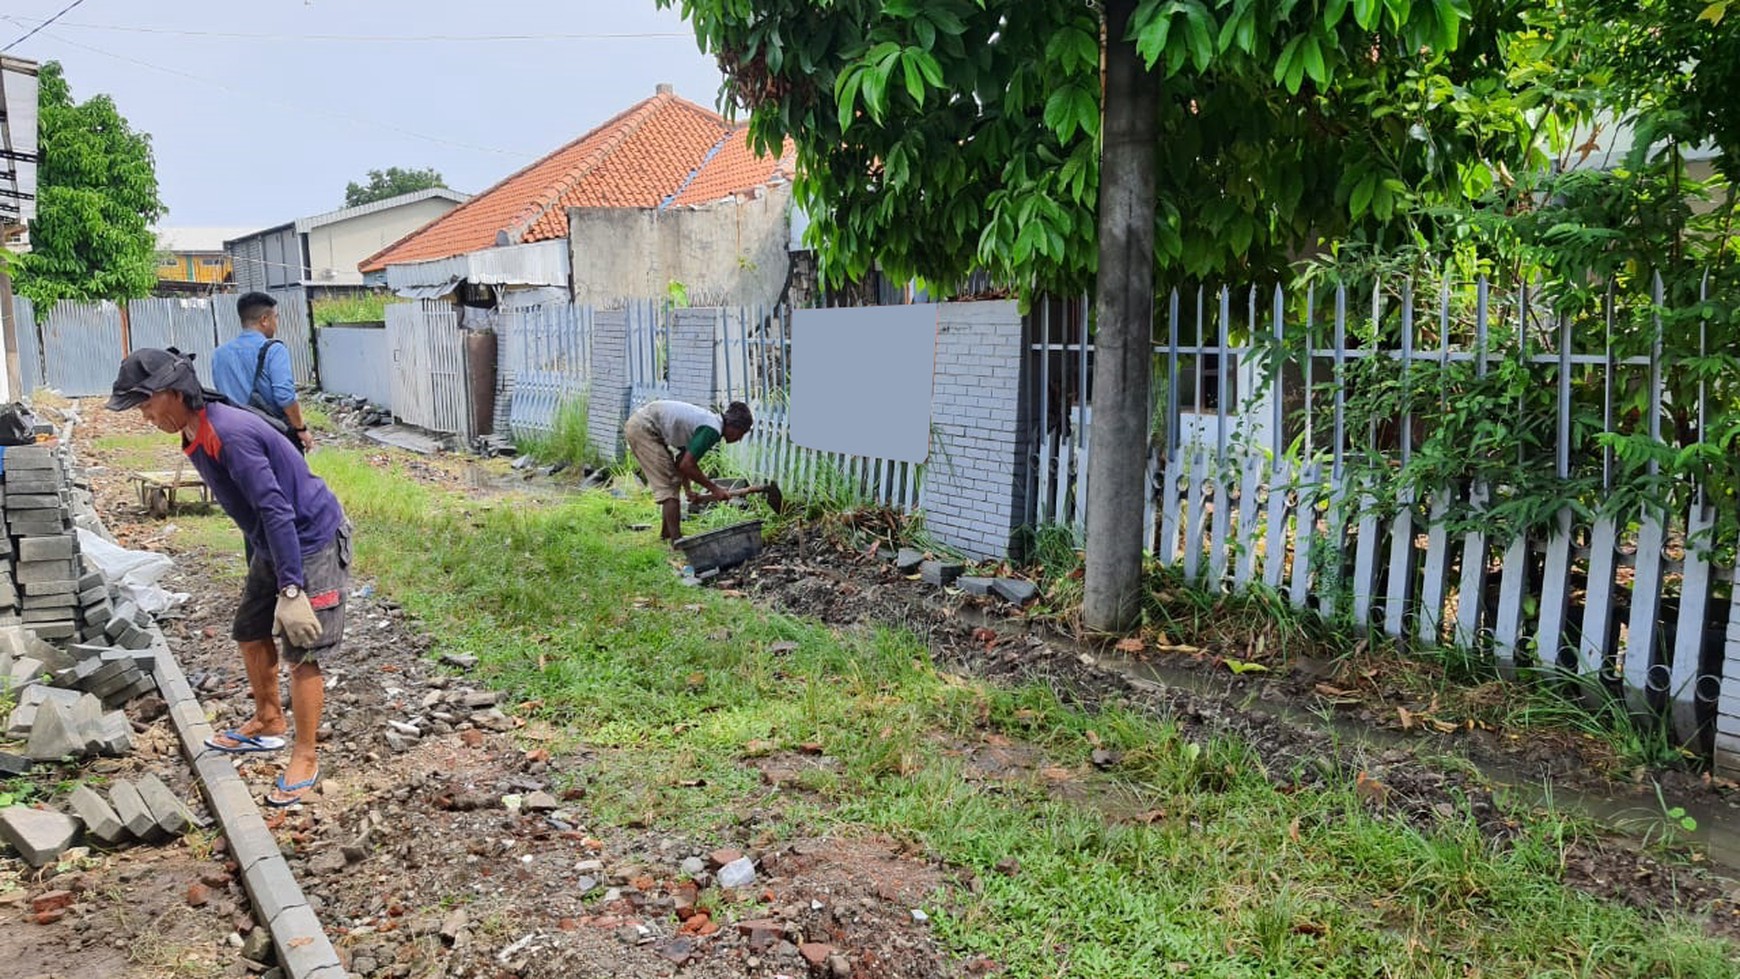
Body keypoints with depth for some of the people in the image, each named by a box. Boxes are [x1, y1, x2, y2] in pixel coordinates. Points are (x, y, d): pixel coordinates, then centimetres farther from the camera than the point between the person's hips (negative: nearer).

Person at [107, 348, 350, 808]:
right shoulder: (195, 436, 5)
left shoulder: (230, 434, -27)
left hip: (312, 542, -10)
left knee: (301, 653, -5)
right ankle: (267, 725, 37)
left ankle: (305, 758, 6)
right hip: (272, 545, 10)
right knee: (251, 633, 18)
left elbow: (276, 511, -30)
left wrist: (291, 590, -31)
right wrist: (264, 568, 21)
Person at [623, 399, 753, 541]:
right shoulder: (712, 430, -18)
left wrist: (688, 490, 8)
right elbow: (686, 465, -20)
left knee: (674, 481, 17)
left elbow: (682, 461, 16)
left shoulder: (709, 420, 12)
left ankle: (667, 533, 26)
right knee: (668, 486, -9)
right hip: (643, 428, -10)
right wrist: (714, 489, -10)